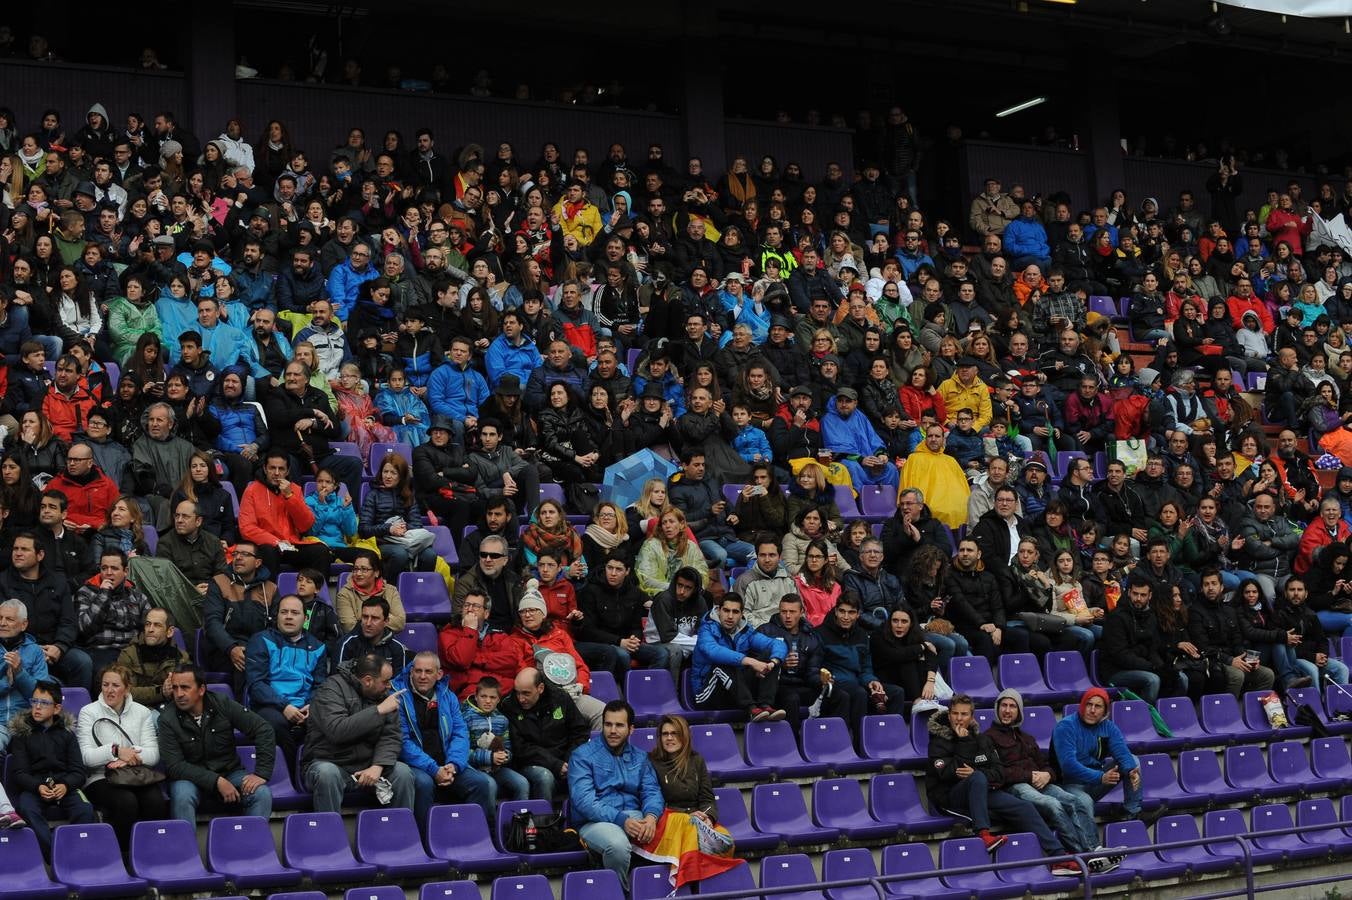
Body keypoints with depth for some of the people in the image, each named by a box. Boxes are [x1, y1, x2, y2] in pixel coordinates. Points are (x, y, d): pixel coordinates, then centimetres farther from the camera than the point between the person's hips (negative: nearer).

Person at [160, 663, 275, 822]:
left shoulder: (222, 704, -6)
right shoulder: (168, 719, -9)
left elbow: (263, 730, -5)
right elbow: (174, 765, -14)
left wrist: (262, 773, -14)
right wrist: (217, 781, -23)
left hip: (229, 772, 1)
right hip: (191, 778, -1)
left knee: (262, 794, -25)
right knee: (182, 796, -35)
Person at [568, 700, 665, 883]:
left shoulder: (639, 758, 18)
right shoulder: (582, 756, 0)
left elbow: (652, 792, 8)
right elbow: (583, 800, -12)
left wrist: (651, 816, -18)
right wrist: (621, 820, -24)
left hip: (633, 816, 4)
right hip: (595, 821, -4)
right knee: (618, 845, -38)